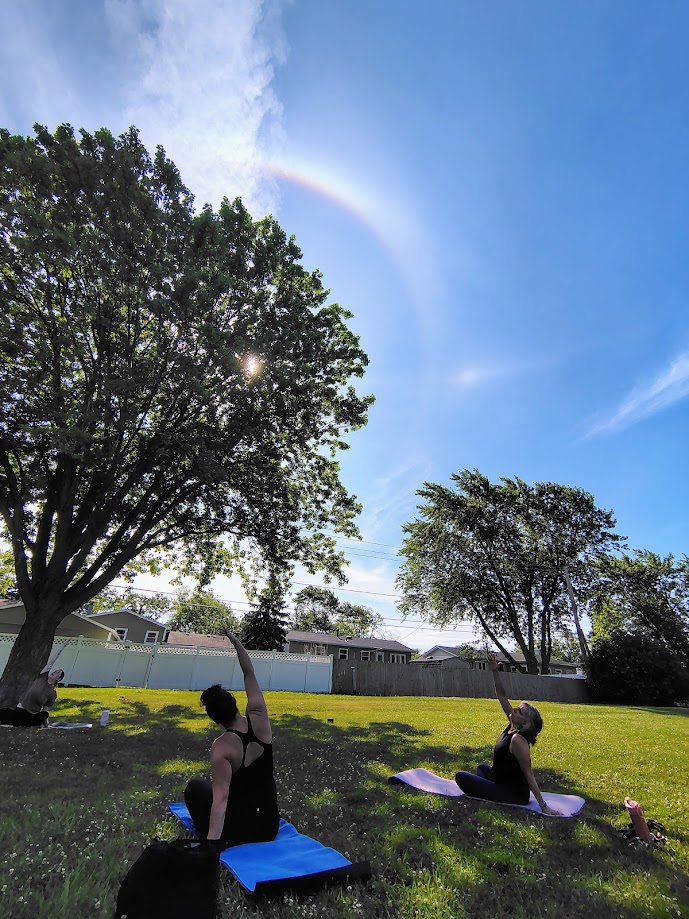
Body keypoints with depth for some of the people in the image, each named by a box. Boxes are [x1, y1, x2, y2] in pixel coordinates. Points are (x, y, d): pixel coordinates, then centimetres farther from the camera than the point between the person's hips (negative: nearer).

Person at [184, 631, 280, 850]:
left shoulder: (221, 747, -21)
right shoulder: (259, 719, -12)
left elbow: (221, 798, -26)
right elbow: (249, 675, -4)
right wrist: (236, 642, 0)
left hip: (238, 831, -4)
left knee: (195, 786, 19)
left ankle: (213, 838, 16)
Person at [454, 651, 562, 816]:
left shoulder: (518, 740, -28)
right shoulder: (513, 726, -5)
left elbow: (529, 774, -26)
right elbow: (502, 696, -4)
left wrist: (543, 806, -26)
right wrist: (495, 671, -13)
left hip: (513, 795, -9)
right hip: (509, 784, 9)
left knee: (461, 776, -10)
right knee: (483, 767, 32)